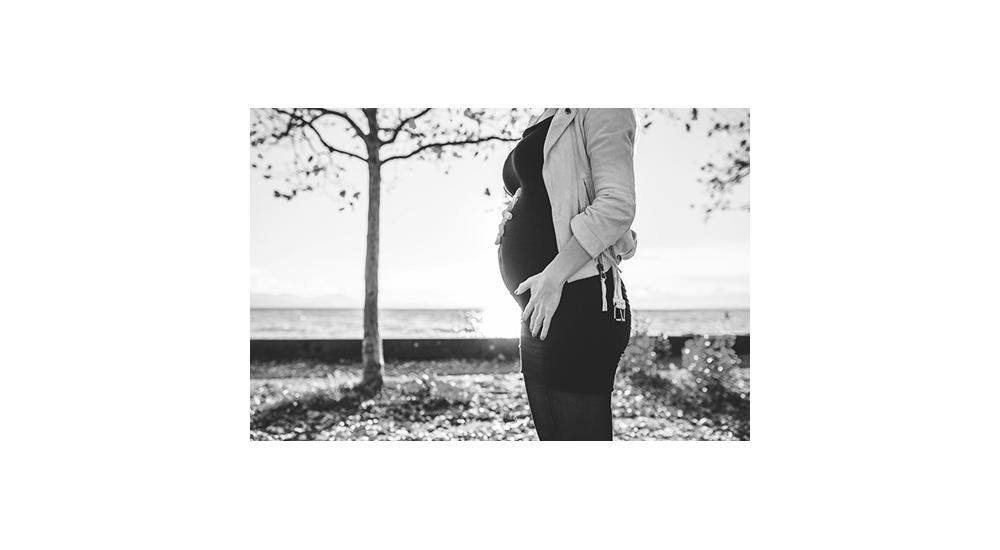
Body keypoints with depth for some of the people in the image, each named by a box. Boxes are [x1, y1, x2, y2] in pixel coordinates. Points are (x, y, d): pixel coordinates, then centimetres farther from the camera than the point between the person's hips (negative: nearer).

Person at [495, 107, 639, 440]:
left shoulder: (596, 110, -5)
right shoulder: (543, 121, 22)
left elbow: (617, 205, -18)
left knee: (580, 435, -4)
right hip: (541, 312, 9)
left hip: (578, 305, -9)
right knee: (551, 435, 14)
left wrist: (553, 276, -18)